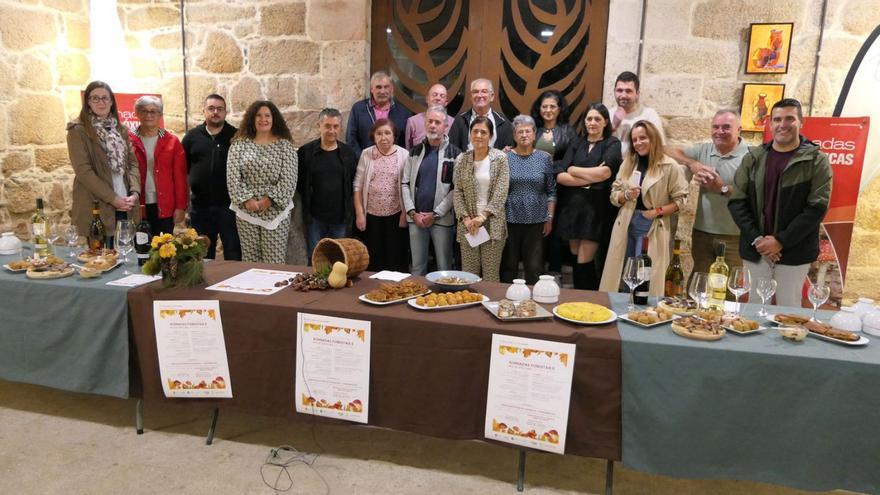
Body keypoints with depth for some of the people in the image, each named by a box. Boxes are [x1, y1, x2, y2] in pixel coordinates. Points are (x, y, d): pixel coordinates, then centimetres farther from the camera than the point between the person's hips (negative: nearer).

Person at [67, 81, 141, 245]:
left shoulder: (122, 130, 15)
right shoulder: (78, 131, -2)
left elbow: (132, 163, 10)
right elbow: (83, 171, -10)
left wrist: (134, 193, -6)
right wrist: (113, 198, -14)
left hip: (125, 208, 5)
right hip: (95, 208, -4)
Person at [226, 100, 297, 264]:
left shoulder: (284, 145, 1)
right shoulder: (239, 145, 5)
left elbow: (288, 179, -6)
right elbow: (232, 176, -1)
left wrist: (269, 199, -12)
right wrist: (246, 199, -12)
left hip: (275, 211, -1)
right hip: (246, 211, 2)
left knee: (274, 262, -1)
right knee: (249, 261, 7)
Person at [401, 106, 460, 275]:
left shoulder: (454, 153, -2)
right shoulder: (415, 151, 11)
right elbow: (405, 183, 8)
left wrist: (435, 214, -11)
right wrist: (412, 212, -3)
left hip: (442, 219, -3)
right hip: (416, 218, 4)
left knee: (444, 268, 4)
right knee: (417, 267, 12)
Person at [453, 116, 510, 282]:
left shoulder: (500, 158, -1)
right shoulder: (461, 159, 6)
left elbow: (501, 191, -7)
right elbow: (457, 191, 3)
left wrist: (483, 216, -13)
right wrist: (465, 218, -8)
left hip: (493, 223, -2)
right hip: (468, 224, 2)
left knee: (491, 275, 1)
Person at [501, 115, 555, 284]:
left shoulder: (545, 158, 5)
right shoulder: (505, 157, 2)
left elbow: (551, 191, 7)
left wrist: (550, 218, 2)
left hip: (536, 221, 1)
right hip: (510, 220, 0)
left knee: (534, 268, 4)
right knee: (508, 266, 7)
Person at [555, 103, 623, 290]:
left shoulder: (612, 144, 3)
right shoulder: (577, 144, 12)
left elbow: (605, 172, -17)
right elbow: (560, 176, -1)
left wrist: (573, 170, -5)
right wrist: (591, 178, -12)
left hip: (597, 209, -4)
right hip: (572, 206, 4)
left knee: (584, 262, -6)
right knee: (575, 258, 9)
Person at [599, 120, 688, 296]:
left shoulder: (670, 166, -4)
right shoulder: (628, 163, 10)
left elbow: (680, 199, -4)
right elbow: (613, 194, 10)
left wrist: (657, 212, -15)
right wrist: (626, 195, -10)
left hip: (653, 228, -4)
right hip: (626, 226, 4)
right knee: (621, 274, 7)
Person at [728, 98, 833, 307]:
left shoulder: (817, 161, -2)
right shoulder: (753, 157, 5)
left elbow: (816, 208, -9)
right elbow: (737, 201, 1)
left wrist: (781, 241, -15)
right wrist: (756, 239, -10)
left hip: (794, 252, -2)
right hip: (755, 250, 2)